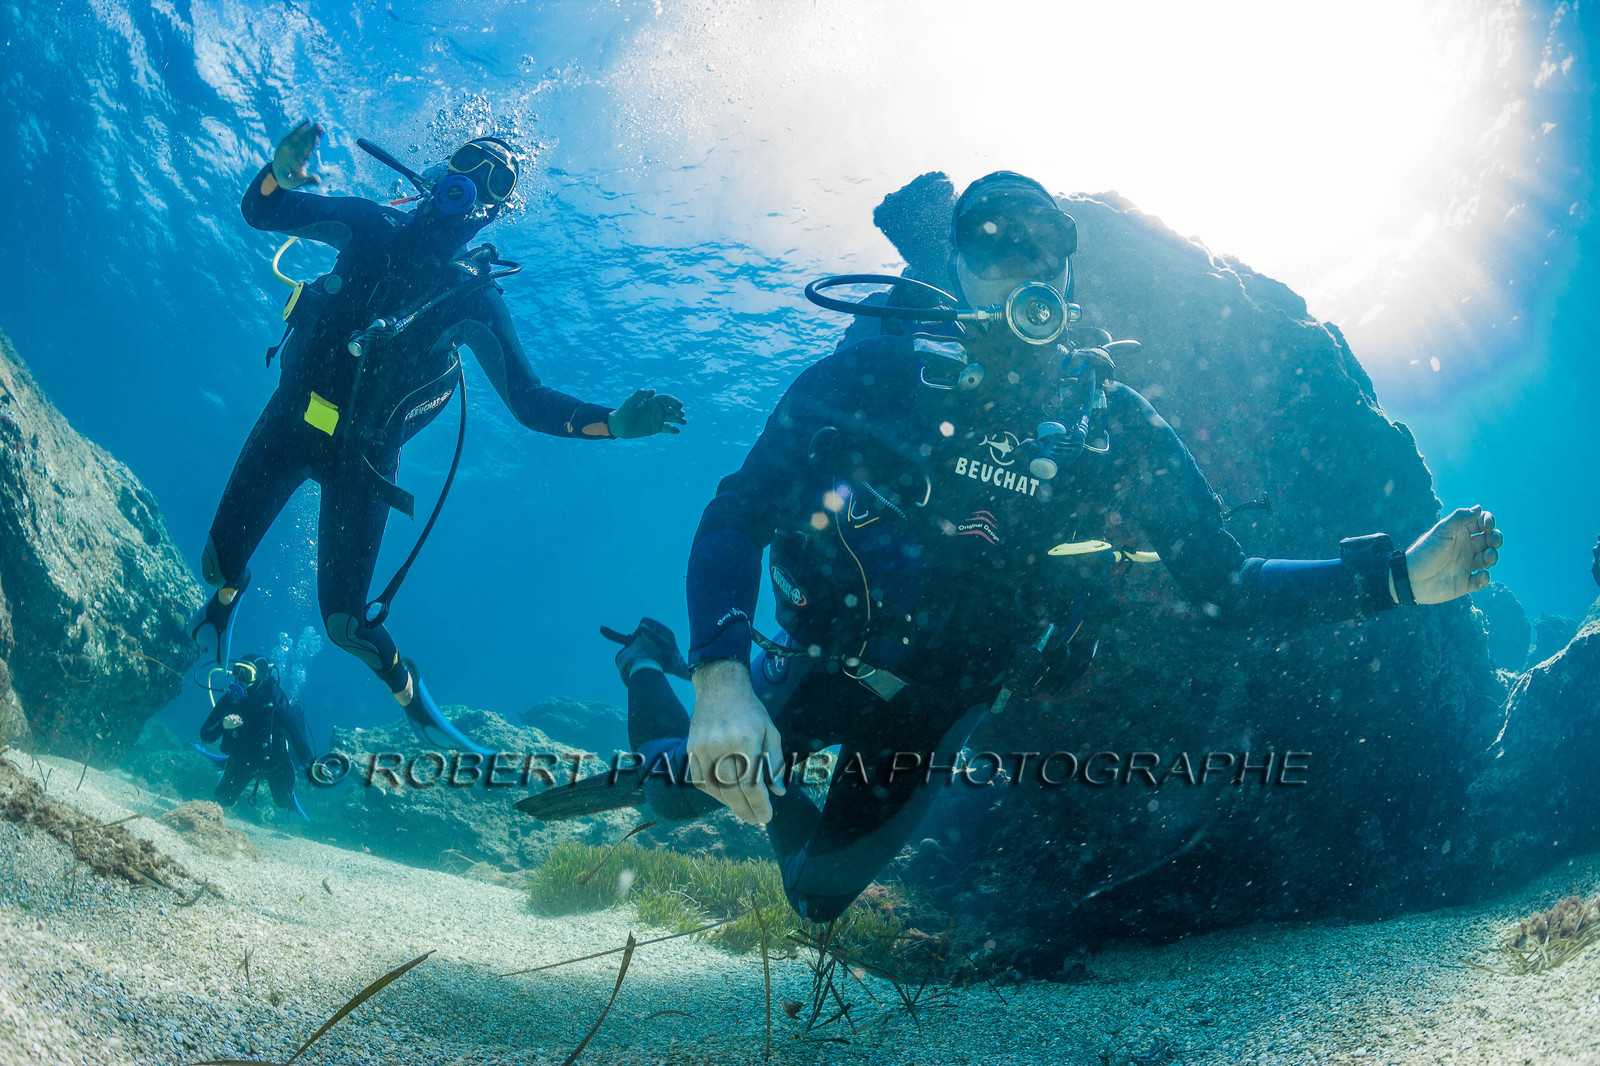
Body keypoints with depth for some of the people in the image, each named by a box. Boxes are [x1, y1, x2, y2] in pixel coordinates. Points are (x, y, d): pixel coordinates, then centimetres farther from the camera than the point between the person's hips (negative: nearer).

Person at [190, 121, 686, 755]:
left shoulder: (476, 300, -8)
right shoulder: (372, 228, -4)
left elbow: (531, 402, -9)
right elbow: (260, 210, -1)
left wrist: (612, 422, -26)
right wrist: (281, 171, -26)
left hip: (366, 456, -2)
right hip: (292, 419, 2)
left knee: (345, 620, -5)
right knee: (220, 559, 6)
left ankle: (408, 691, 26)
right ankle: (228, 596, 46)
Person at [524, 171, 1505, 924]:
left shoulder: (1116, 427, -14)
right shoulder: (877, 368, -21)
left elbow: (1230, 589, -11)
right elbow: (735, 518, -22)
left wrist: (1398, 575, -24)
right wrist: (723, 681, -36)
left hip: (936, 709, 2)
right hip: (824, 666, -2)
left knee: (820, 898, 15)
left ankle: (770, 794, 50)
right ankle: (651, 665, 31)